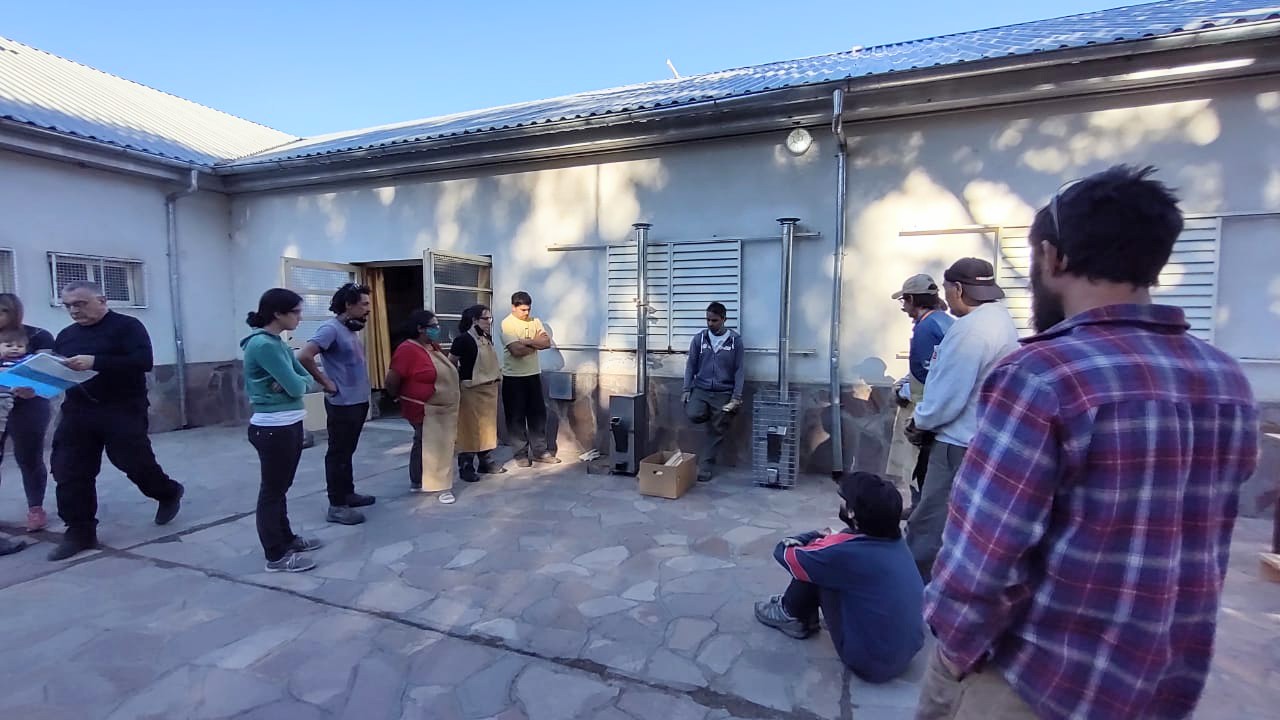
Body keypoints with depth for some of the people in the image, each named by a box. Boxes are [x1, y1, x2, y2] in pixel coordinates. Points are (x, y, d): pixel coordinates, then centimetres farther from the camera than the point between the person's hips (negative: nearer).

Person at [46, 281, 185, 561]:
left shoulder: (127, 326, -5)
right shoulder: (65, 336, 15)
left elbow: (144, 361, -18)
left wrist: (95, 362, -27)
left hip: (123, 409, -6)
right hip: (77, 410, 6)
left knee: (134, 462, -4)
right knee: (69, 472, 3)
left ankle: (169, 493, 25)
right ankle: (80, 531, 13)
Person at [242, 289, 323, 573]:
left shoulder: (278, 343, 10)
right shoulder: (263, 344, -19)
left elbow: (307, 380, 8)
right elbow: (296, 387, -22)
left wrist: (291, 383, -12)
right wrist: (296, 383, -1)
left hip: (289, 425, 9)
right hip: (273, 429, -9)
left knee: (280, 488, 20)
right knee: (272, 490, 3)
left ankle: (286, 538, 34)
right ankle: (276, 556, 14)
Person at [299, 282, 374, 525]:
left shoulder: (351, 328, 11)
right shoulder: (331, 328, -17)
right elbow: (304, 357, -27)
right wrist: (326, 383, -19)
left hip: (358, 401, 9)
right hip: (342, 403, -9)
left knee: (347, 451, 18)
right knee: (338, 454, -1)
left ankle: (348, 494, 30)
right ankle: (336, 506, 7)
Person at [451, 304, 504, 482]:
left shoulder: (487, 339, 10)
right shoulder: (463, 339, -13)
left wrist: (497, 375, 13)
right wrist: (462, 379, -10)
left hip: (489, 389, 8)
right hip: (471, 390, -8)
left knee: (488, 426, 14)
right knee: (470, 429, -2)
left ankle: (486, 462, 25)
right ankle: (465, 467, 6)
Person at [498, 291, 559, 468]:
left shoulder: (535, 321, 6)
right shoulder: (506, 324, -12)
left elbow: (547, 342, -5)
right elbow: (517, 350, -23)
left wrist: (527, 341, -17)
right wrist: (536, 343, -10)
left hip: (534, 375, 6)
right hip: (513, 377, -5)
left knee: (538, 414, 9)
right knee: (516, 417, 3)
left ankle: (539, 451, 19)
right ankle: (521, 454, 13)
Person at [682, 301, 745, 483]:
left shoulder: (735, 340, -3)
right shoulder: (699, 339, 2)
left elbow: (740, 370, -3)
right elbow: (690, 365, 5)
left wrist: (737, 397, -10)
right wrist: (686, 390, -4)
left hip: (723, 393, -1)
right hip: (701, 389, 1)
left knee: (716, 432, 2)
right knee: (693, 414, -26)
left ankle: (705, 469, 15)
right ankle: (711, 416, 10)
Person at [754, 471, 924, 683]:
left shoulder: (846, 552, -25)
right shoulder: (894, 540, -4)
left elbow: (783, 552, -10)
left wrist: (819, 536, 6)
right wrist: (830, 537, 0)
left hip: (871, 661, -7)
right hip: (907, 653, 7)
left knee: (818, 569, -3)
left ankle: (790, 615, 20)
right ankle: (802, 615, 27)